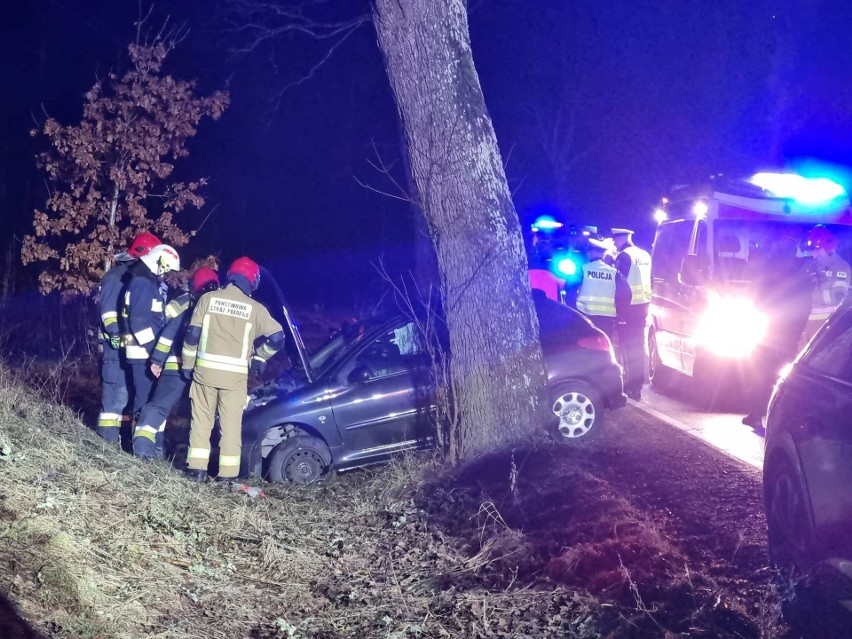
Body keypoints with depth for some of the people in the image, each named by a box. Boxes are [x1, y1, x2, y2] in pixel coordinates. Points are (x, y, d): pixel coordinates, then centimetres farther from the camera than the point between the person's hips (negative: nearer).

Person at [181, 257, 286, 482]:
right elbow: (277, 338, -2)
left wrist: (188, 364, 11)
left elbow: (192, 334, 1)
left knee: (201, 419, 11)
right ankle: (227, 473, 7)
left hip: (205, 369, 1)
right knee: (231, 423, 7)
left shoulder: (208, 299, 1)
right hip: (235, 374, -1)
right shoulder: (255, 309, -1)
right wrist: (259, 357, 14)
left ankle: (197, 468, 9)